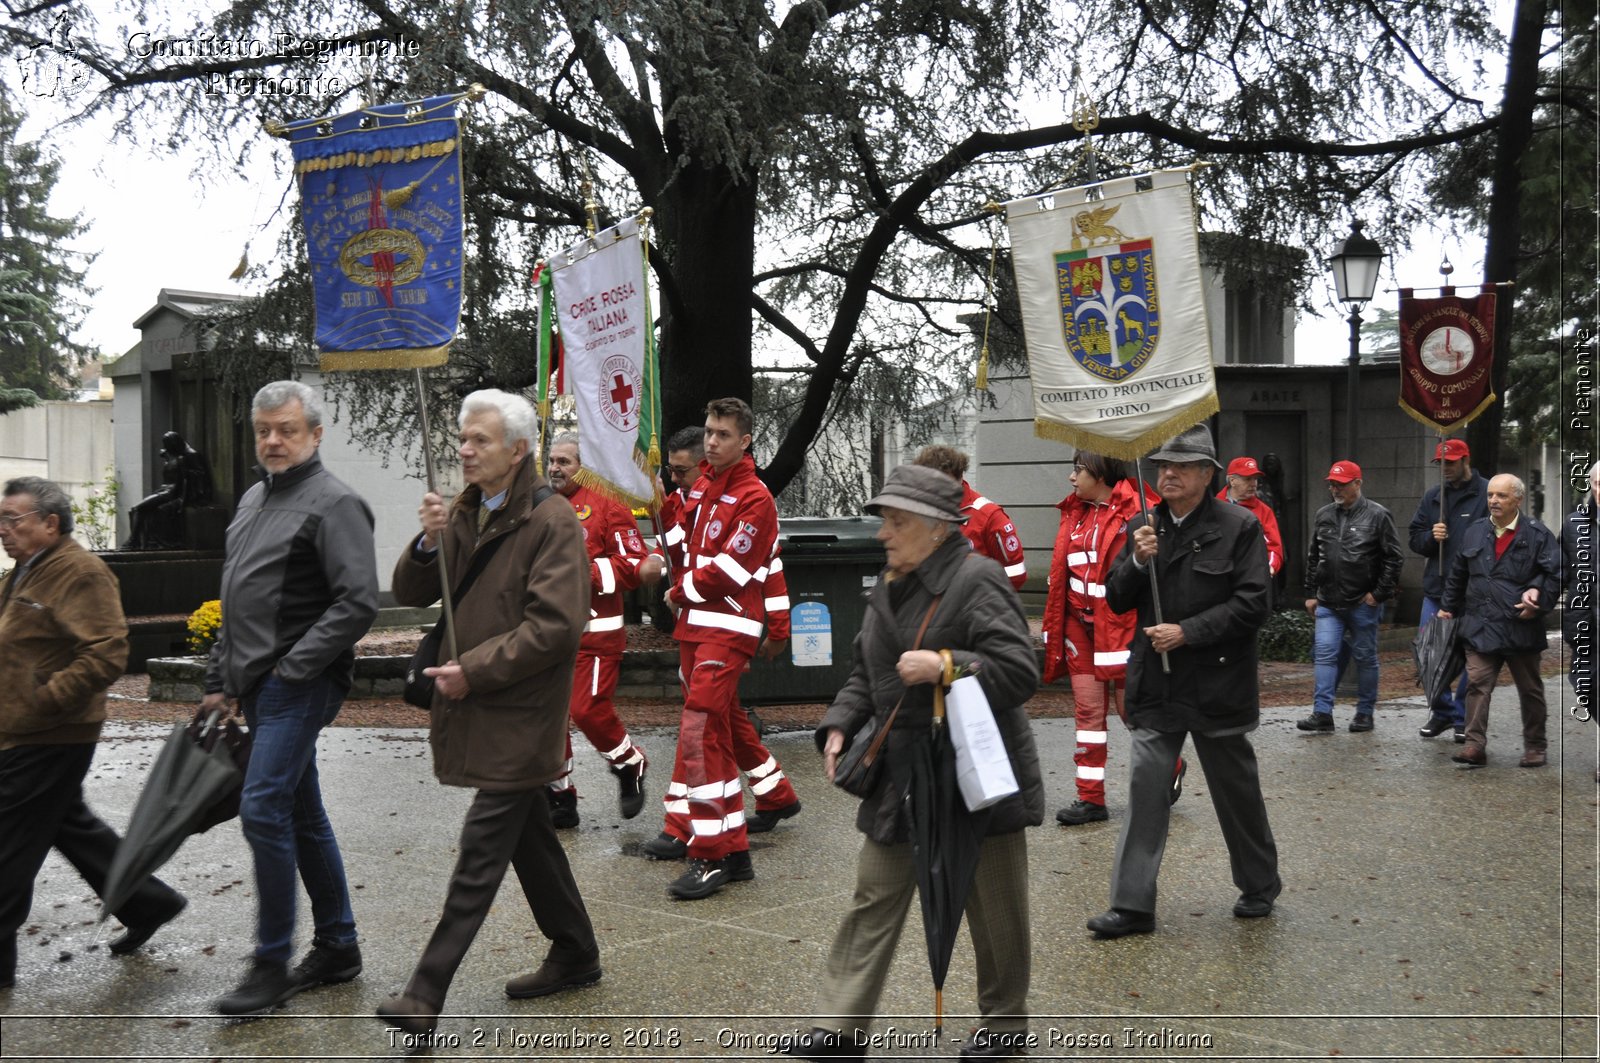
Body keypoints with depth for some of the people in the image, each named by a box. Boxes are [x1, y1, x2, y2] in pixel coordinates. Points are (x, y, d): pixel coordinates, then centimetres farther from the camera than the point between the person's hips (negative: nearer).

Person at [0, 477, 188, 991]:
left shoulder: (80, 573, -17)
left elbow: (106, 654, -25)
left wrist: (44, 700, -25)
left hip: (47, 740, -10)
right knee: (70, 824, 18)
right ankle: (147, 903, 30)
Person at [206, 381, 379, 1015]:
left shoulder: (333, 504, -11)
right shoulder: (253, 500, 17)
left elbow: (357, 602, -19)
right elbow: (234, 601, 23)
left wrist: (293, 667, -19)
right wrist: (220, 681, 20)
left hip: (299, 686, -9)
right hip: (257, 688, 9)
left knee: (264, 809, -12)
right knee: (302, 815, 13)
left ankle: (271, 964, 0)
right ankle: (337, 948, 23)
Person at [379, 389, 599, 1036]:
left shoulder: (552, 521, -14)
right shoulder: (464, 514, 11)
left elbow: (556, 624, -20)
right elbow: (410, 593, 9)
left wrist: (474, 669, -18)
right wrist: (428, 543, -10)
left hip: (518, 715, -8)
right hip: (475, 706, 9)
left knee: (481, 850, -6)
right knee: (528, 833, 17)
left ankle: (426, 996, -2)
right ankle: (575, 956, 31)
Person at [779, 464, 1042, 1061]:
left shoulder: (976, 581, -14)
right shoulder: (887, 591, 10)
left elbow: (1020, 673, -20)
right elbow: (865, 674, 18)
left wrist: (944, 665, -28)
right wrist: (840, 726, 3)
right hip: (900, 778, 7)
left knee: (994, 908, 11)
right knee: (874, 900, 8)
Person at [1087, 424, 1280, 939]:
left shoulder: (1240, 526, -6)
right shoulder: (1142, 526, 7)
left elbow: (1252, 605, -12)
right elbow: (1117, 600, 7)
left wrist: (1186, 632, -17)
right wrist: (1137, 561, -12)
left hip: (1218, 684, -3)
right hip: (1156, 685, 3)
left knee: (1237, 790, 13)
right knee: (1145, 790, 0)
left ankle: (1260, 887, 34)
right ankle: (1133, 904, 5)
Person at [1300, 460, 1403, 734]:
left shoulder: (1377, 515, -4)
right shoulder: (1323, 516, 10)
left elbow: (1393, 557, -5)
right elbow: (1313, 557, 16)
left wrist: (1379, 593, -9)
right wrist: (1311, 593, 12)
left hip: (1363, 603, -4)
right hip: (1328, 603, 4)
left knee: (1365, 658, 7)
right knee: (1324, 654, -4)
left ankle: (1365, 713, 17)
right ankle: (1322, 713, -3)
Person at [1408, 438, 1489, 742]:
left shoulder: (1486, 493, -5)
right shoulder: (1432, 496, 12)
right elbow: (1414, 537, 15)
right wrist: (1431, 537, -7)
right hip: (1436, 587, 5)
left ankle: (1463, 718, 14)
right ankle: (1443, 711, 19)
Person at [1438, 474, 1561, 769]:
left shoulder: (1537, 534, -4)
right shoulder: (1474, 533, 8)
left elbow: (1556, 573, -5)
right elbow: (1457, 575, 18)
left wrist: (1539, 596, -17)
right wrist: (1448, 608, 21)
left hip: (1521, 627, -2)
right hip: (1481, 627, 3)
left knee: (1530, 690, 11)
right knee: (1477, 685, -5)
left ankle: (1535, 747, 23)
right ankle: (1475, 746, -4)